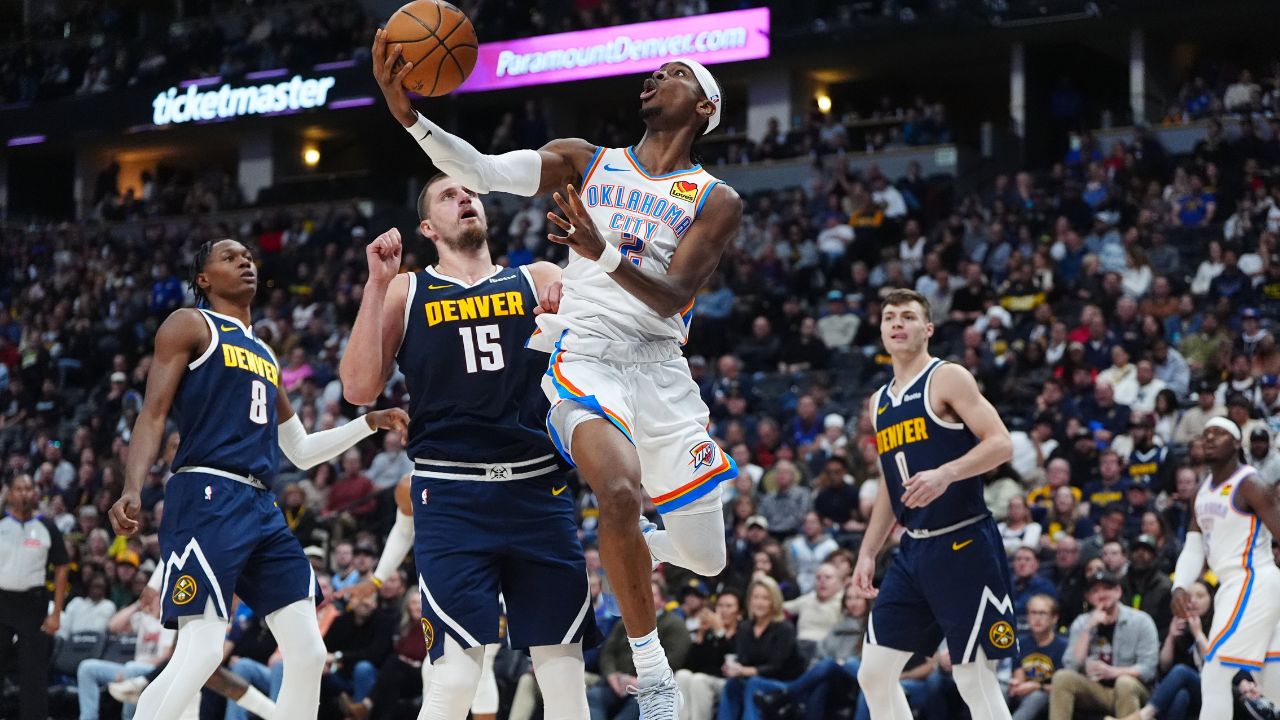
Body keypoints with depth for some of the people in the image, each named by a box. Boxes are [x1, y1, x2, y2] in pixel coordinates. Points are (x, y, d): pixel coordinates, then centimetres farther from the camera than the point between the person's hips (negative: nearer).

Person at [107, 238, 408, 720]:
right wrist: (132, 490, -21)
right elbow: (153, 414, -6)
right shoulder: (190, 325, 5)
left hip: (261, 508, 8)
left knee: (308, 653, 1)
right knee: (201, 652, -20)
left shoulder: (264, 354, 26)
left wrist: (371, 423, 25)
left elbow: (300, 452, 32)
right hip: (207, 499, -8)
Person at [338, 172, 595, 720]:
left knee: (564, 669, 2)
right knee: (456, 671, -12)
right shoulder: (405, 291, 10)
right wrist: (377, 283, -6)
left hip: (539, 493, 2)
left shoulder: (539, 280, 13)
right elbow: (359, 389, -1)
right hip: (451, 499, -2)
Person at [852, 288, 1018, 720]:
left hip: (963, 544, -8)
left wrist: (946, 474, -29)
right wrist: (868, 552, 18)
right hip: (913, 549, 8)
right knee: (874, 673, 5)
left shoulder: (948, 378, -6)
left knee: (975, 678, -6)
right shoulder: (880, 402, 17)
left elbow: (1001, 444, -15)